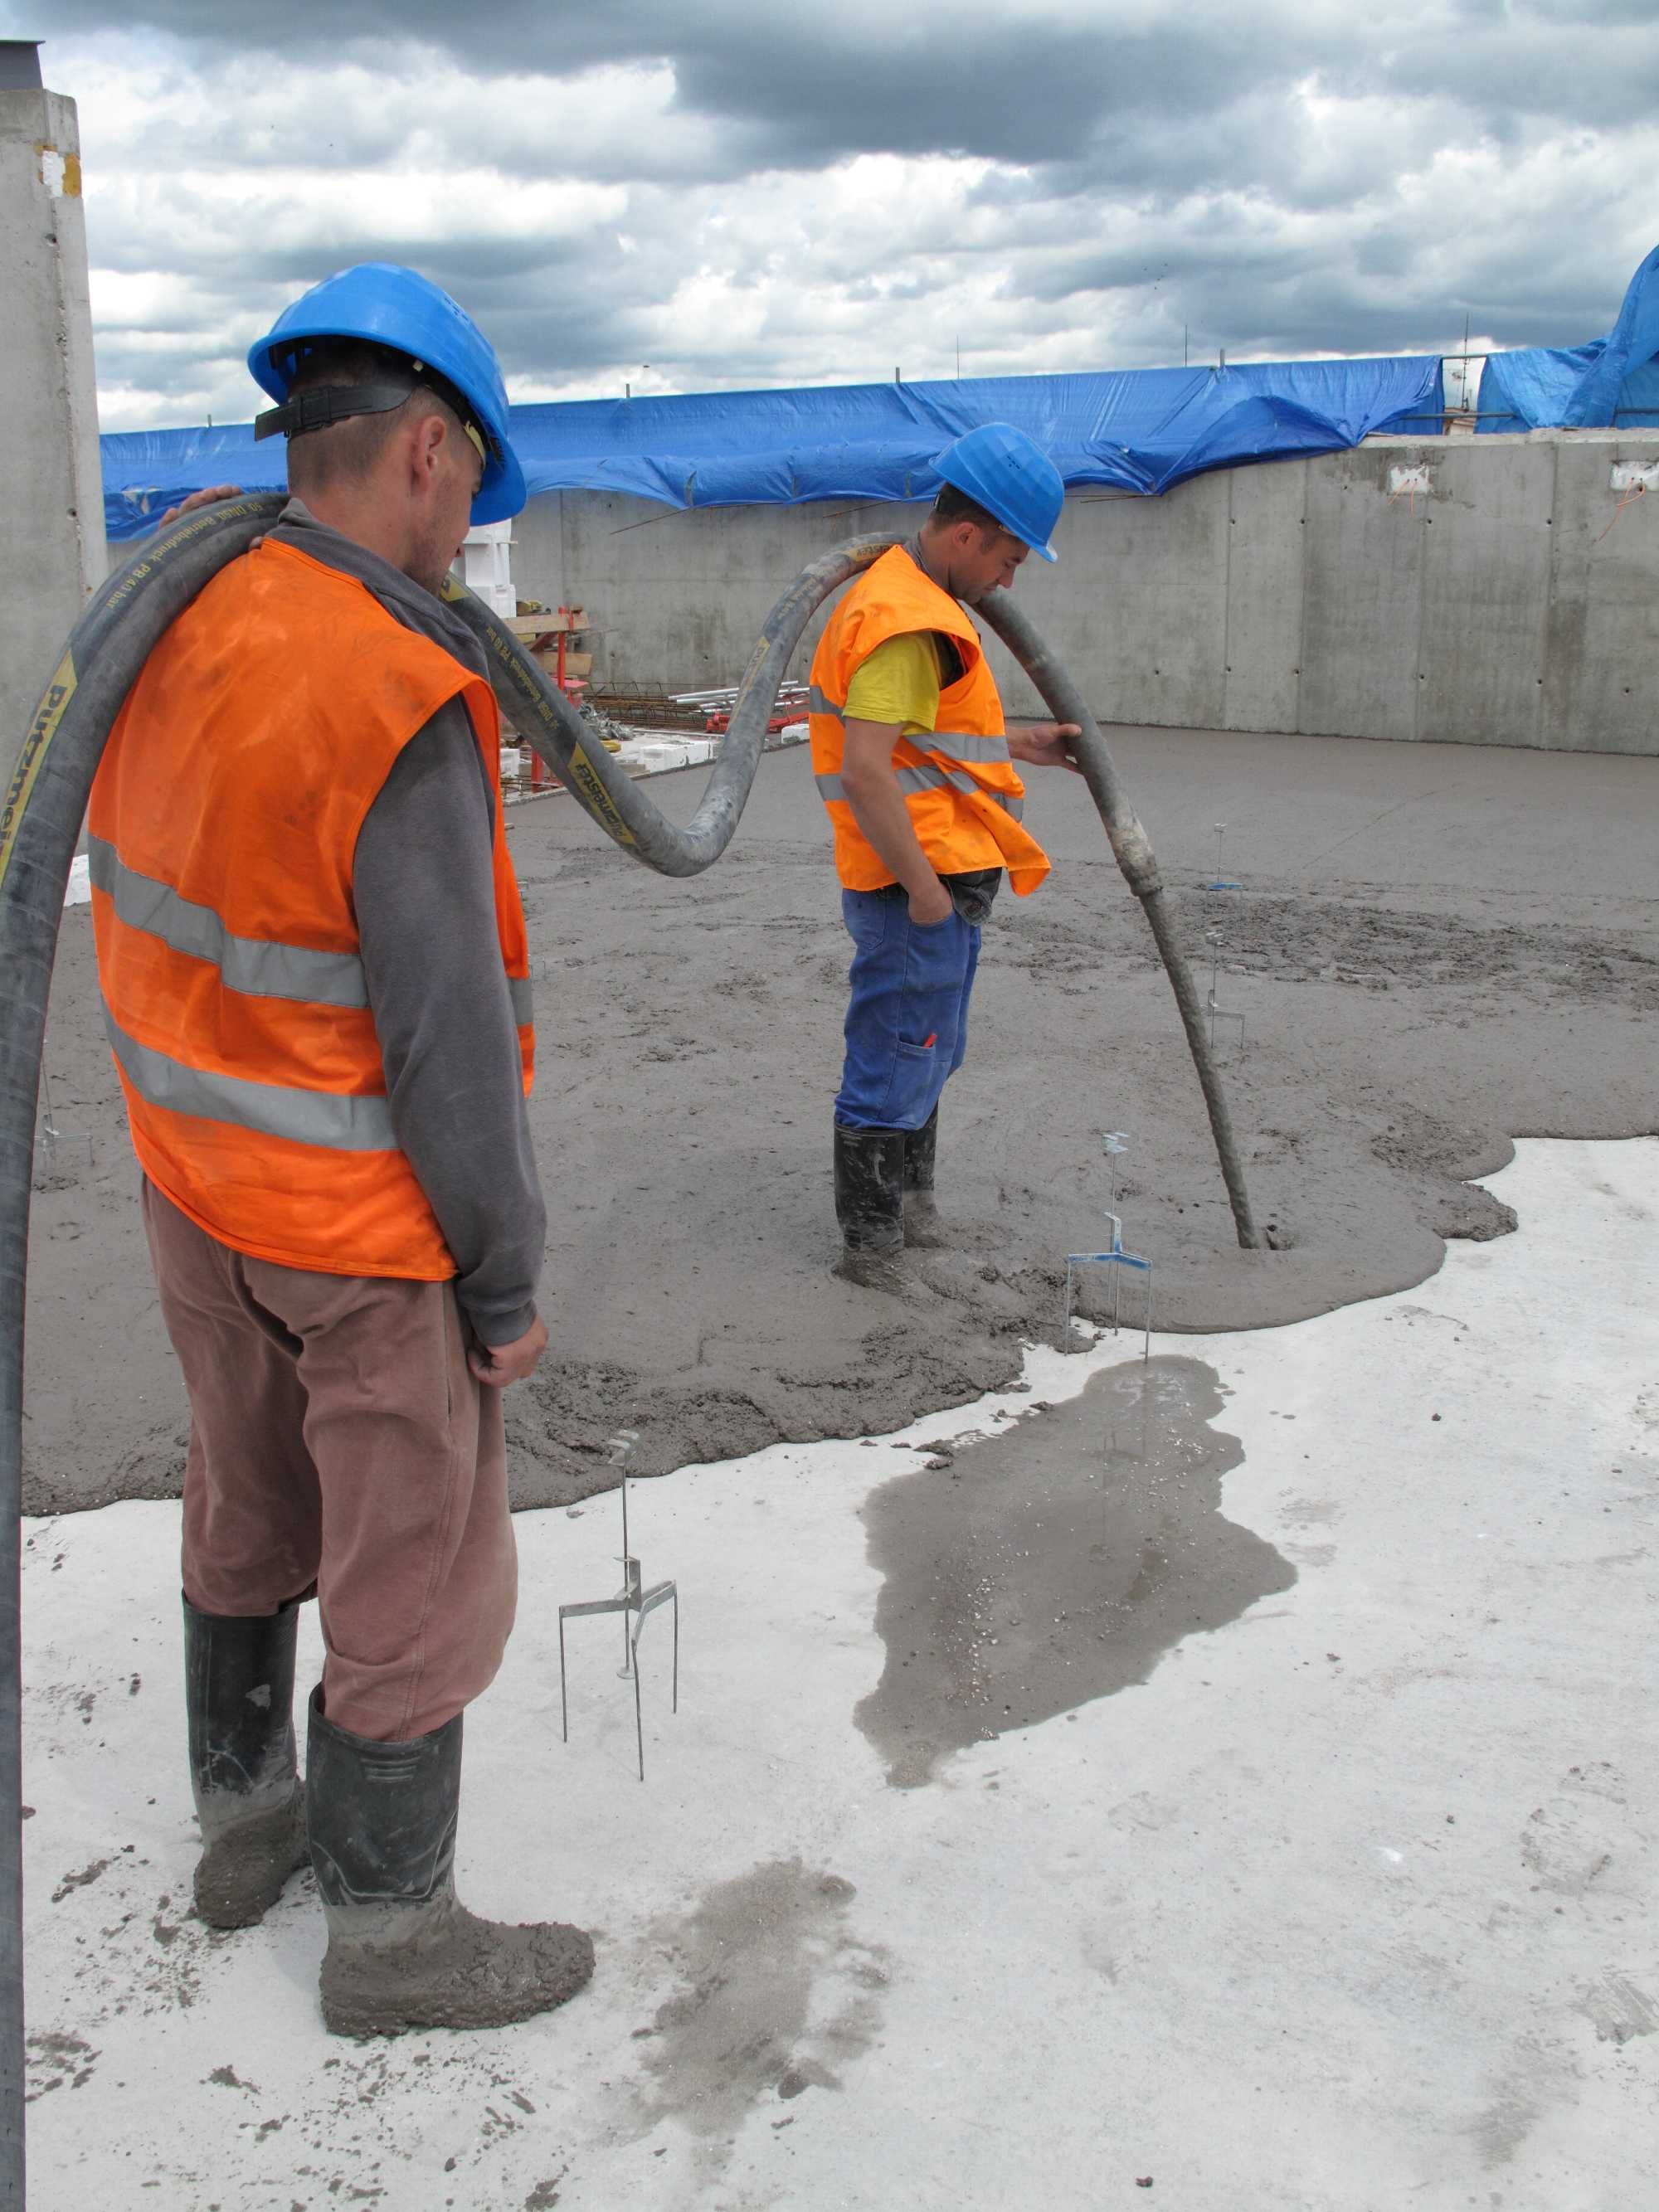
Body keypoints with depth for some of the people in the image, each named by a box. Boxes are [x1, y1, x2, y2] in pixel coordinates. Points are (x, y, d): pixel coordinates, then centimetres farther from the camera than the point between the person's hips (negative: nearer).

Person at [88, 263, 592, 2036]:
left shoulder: (170, 629, -3)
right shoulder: (401, 706, -27)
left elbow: (140, 906, 6)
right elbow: (444, 1042, -24)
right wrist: (508, 1284, -14)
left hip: (193, 1167, 8)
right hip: (364, 1221, -8)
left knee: (249, 1508, 25)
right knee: (420, 1574, 9)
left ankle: (244, 1818, 44)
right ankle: (390, 1934, 26)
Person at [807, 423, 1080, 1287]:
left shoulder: (920, 603, 16)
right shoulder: (906, 622, -20)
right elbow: (865, 771, -28)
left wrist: (1023, 744, 18)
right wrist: (923, 885, -24)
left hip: (939, 880, 11)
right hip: (918, 887, -11)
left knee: (923, 1056, 23)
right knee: (896, 1065, -1)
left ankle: (909, 1210, 39)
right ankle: (868, 1249, 11)